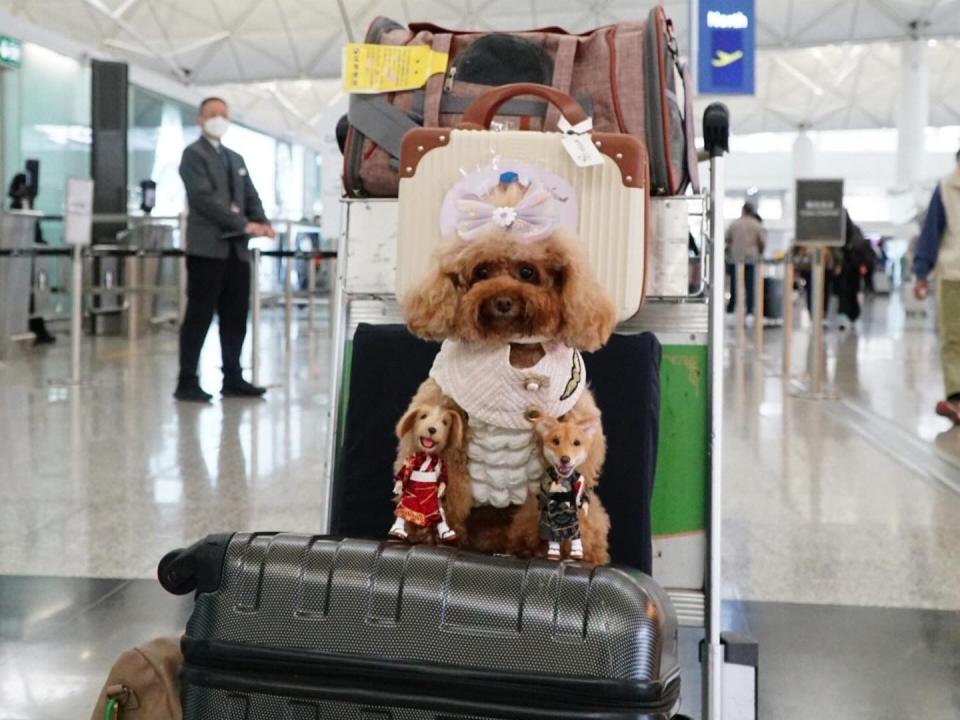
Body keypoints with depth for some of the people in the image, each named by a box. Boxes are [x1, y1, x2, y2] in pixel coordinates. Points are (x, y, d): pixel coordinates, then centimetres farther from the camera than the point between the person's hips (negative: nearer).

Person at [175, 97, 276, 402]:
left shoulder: (236, 159, 22)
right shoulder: (193, 154, -2)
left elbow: (251, 197, 16)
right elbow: (205, 197, -14)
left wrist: (262, 223, -5)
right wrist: (244, 225, -19)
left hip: (236, 249, 7)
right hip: (208, 247, -7)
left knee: (236, 316, 8)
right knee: (199, 316, -5)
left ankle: (233, 378, 15)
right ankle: (187, 382, -1)